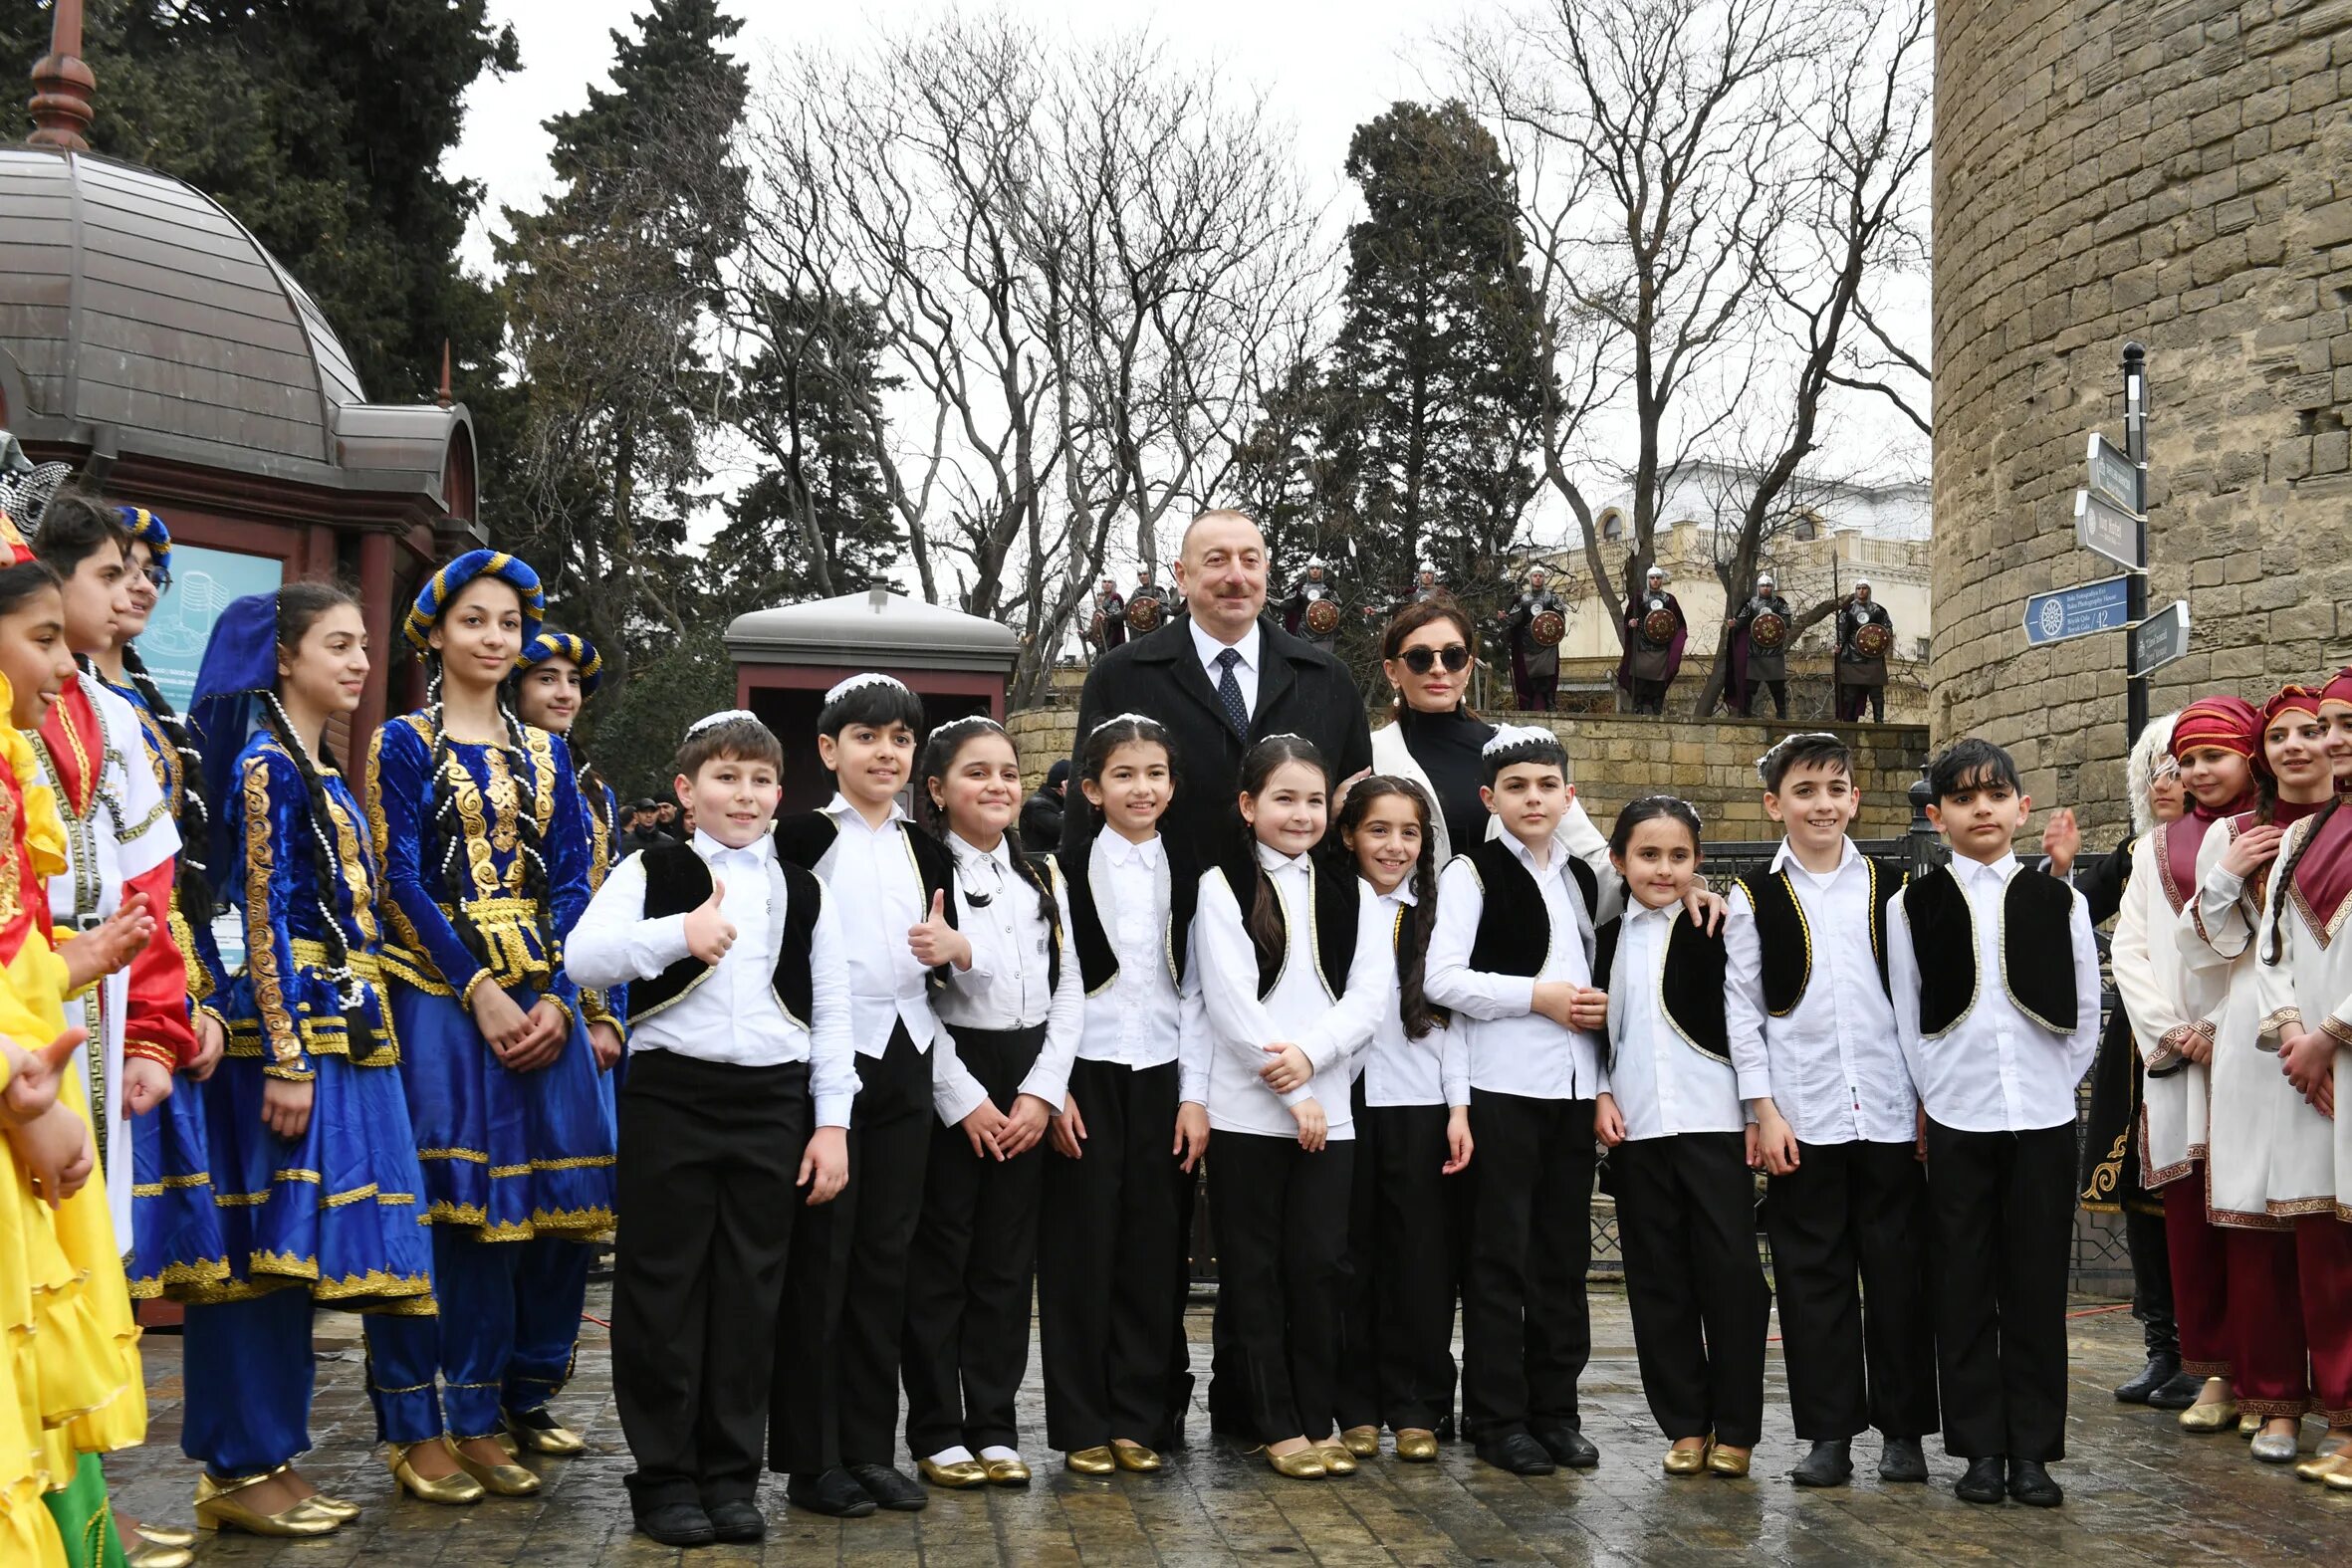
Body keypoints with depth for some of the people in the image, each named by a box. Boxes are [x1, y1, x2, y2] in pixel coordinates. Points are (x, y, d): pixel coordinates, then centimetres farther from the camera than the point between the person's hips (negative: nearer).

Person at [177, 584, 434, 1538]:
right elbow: (262, 920, -14)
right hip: (283, 1030, -9)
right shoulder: (264, 767, -8)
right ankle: (241, 1469, 1)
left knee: (295, 1245, 9)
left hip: (343, 1031, 9)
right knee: (268, 1240, -5)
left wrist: (363, 1037, 19)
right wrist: (286, 1058, -19)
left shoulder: (324, 775, 18)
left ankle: (267, 1459, 15)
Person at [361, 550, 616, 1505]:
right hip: (435, 988, -4)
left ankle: (479, 1416, 13)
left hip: (535, 998, 4)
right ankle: (414, 1428, 1)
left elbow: (572, 884, 7)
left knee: (506, 1204, 4)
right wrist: (481, 991, -15)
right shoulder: (404, 743, 2)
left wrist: (555, 997, -7)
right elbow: (401, 880, -7)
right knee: (426, 1200, -7)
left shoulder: (546, 753, 14)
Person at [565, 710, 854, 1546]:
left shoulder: (803, 891, 12)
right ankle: (663, 1476, 11)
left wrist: (832, 1122, 4)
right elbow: (581, 957, -12)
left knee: (751, 1290, 6)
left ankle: (732, 1474, 16)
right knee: (664, 1287, 1)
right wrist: (680, 934, -24)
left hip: (772, 1104, 3)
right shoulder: (653, 872, 3)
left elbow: (832, 1013, 11)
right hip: (671, 1094, -2)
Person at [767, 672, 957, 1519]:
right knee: (819, 1254, -2)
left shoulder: (927, 850, 14)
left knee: (886, 1255, 7)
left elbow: (948, 961, 18)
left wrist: (948, 949, -2)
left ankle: (869, 1445, 14)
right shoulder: (805, 835, -3)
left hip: (905, 1060, 5)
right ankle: (810, 1457, 4)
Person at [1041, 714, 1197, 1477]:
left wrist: (1197, 1096, 1)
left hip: (1161, 1077, 3)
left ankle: (1138, 1420, 14)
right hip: (1085, 1076, -3)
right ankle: (1082, 1425, 9)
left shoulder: (1186, 874, 7)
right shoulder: (1066, 869, -1)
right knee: (1080, 1248, 0)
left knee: (1153, 1249, 4)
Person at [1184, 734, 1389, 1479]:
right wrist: (1291, 1094, -11)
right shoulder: (1222, 886, -1)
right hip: (1245, 1109, -3)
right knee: (1253, 1270, 3)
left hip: (1329, 1109, 3)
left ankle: (1314, 1421, 13)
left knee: (1319, 1265, 3)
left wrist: (1310, 1054, -15)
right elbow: (1228, 1000, -9)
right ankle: (1276, 1426, 10)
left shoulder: (1351, 894, 11)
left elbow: (1371, 996, 1)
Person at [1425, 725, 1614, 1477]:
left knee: (1565, 1251, 8)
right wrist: (1538, 997, -14)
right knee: (1501, 1252, -1)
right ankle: (1498, 1417, 6)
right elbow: (1443, 979, -13)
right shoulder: (1472, 874, -3)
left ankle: (1556, 1408, 16)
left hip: (1573, 1084, 6)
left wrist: (1601, 1007, 4)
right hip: (1501, 1086, -5)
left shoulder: (1583, 878, 15)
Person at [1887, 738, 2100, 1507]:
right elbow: (1905, 1021, 5)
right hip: (1954, 1122, 0)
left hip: (2043, 1119, 1)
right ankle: (1980, 1447, 11)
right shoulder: (1912, 906, 3)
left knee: (2037, 1287, 3)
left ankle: (2033, 1449, 11)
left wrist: (2053, 1088, 4)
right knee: (1964, 1290, 3)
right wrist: (1938, 1096, 1)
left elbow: (2085, 1015, 9)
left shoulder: (2059, 901, 6)